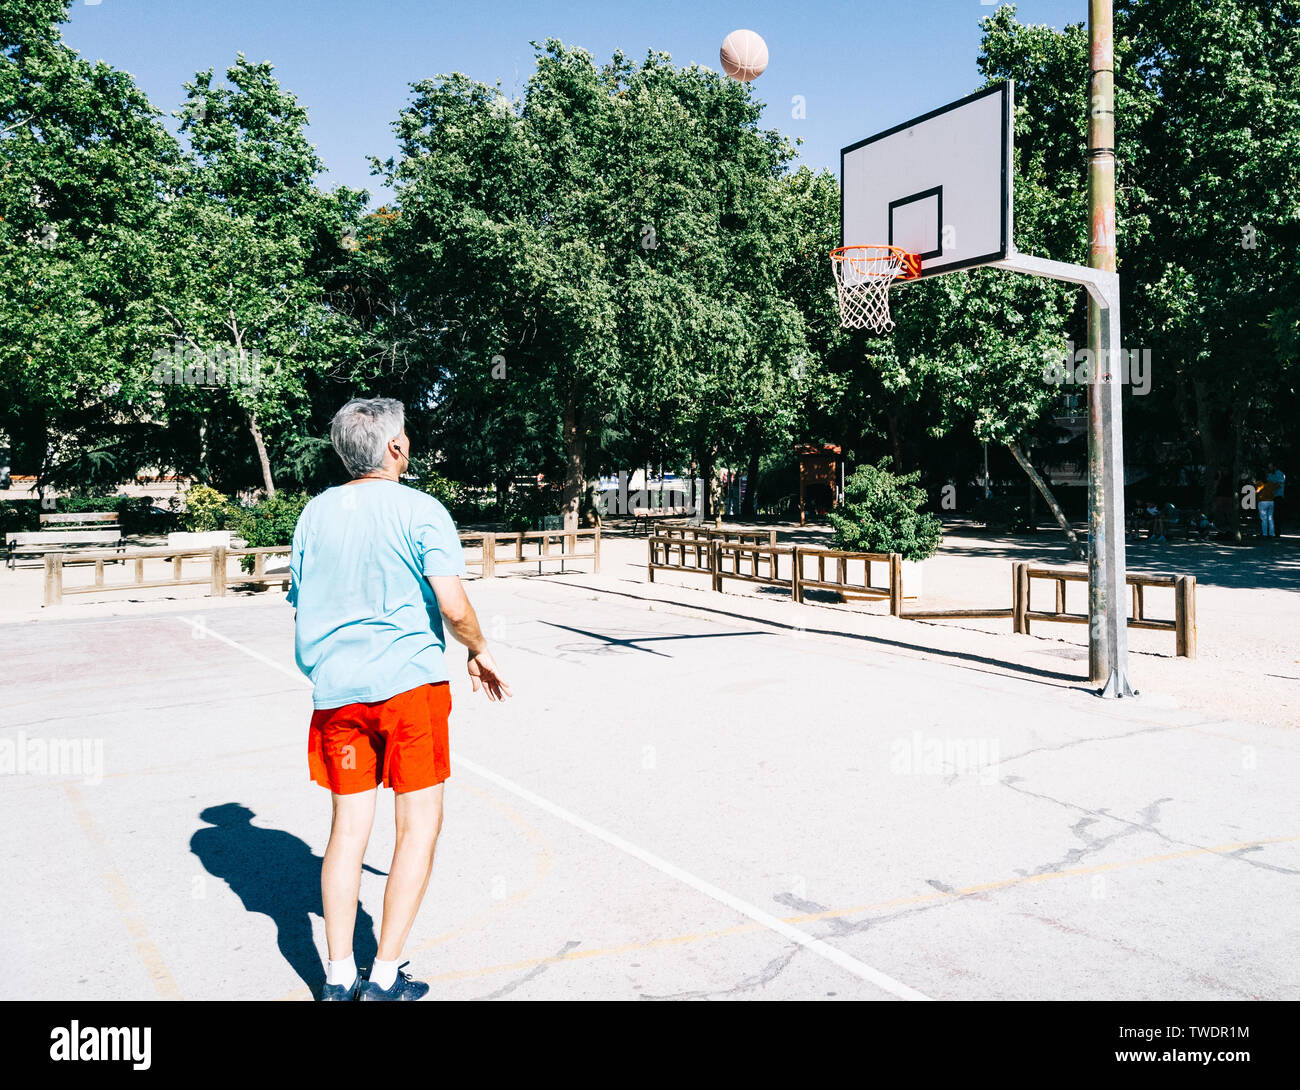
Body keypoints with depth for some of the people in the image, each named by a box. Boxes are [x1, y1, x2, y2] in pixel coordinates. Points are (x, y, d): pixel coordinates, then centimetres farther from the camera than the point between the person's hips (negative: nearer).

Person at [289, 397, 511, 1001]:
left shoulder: (314, 513, 7)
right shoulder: (420, 510, -8)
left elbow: (300, 604, 12)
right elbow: (453, 607, -15)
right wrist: (481, 654, 3)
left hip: (335, 690, 5)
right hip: (410, 682, -5)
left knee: (348, 827, 12)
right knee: (419, 825, 6)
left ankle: (338, 977, 15)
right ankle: (385, 977, 9)